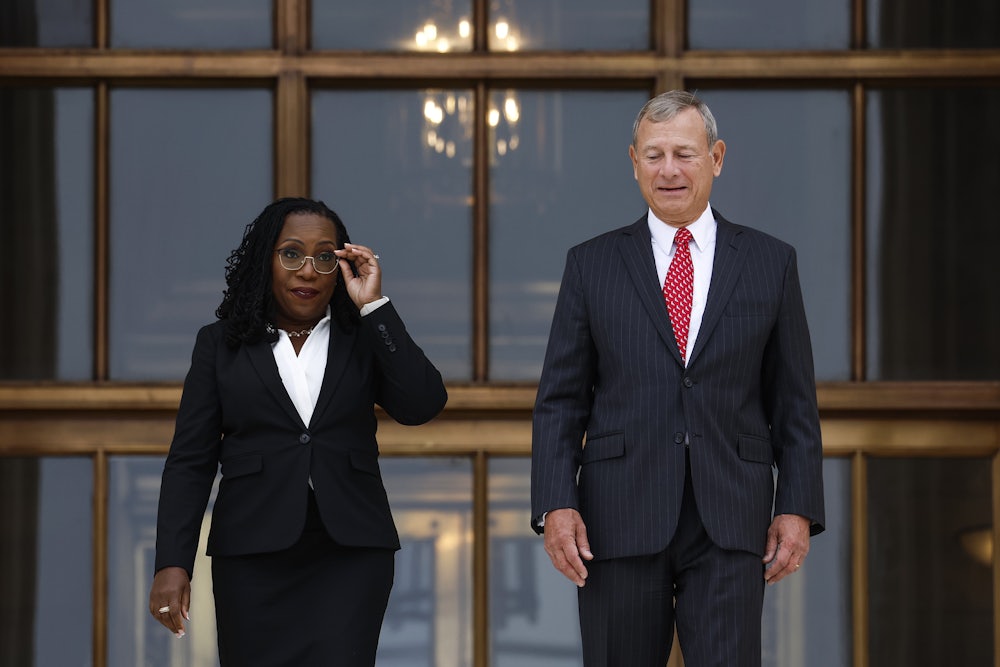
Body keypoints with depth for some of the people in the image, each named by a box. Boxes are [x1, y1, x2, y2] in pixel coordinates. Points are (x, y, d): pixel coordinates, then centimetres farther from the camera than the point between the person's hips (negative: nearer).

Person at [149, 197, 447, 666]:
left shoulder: (363, 340, 10)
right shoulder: (221, 345, 9)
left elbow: (423, 406, -6)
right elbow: (190, 461, 5)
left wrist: (373, 307, -5)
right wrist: (172, 563, -6)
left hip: (350, 553, 0)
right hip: (254, 555, 0)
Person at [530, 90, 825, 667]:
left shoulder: (771, 263, 8)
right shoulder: (592, 265, 8)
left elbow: (794, 402, 8)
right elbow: (560, 399, 6)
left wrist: (798, 509, -1)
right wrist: (555, 505, -6)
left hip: (729, 523, -1)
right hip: (619, 517, 1)